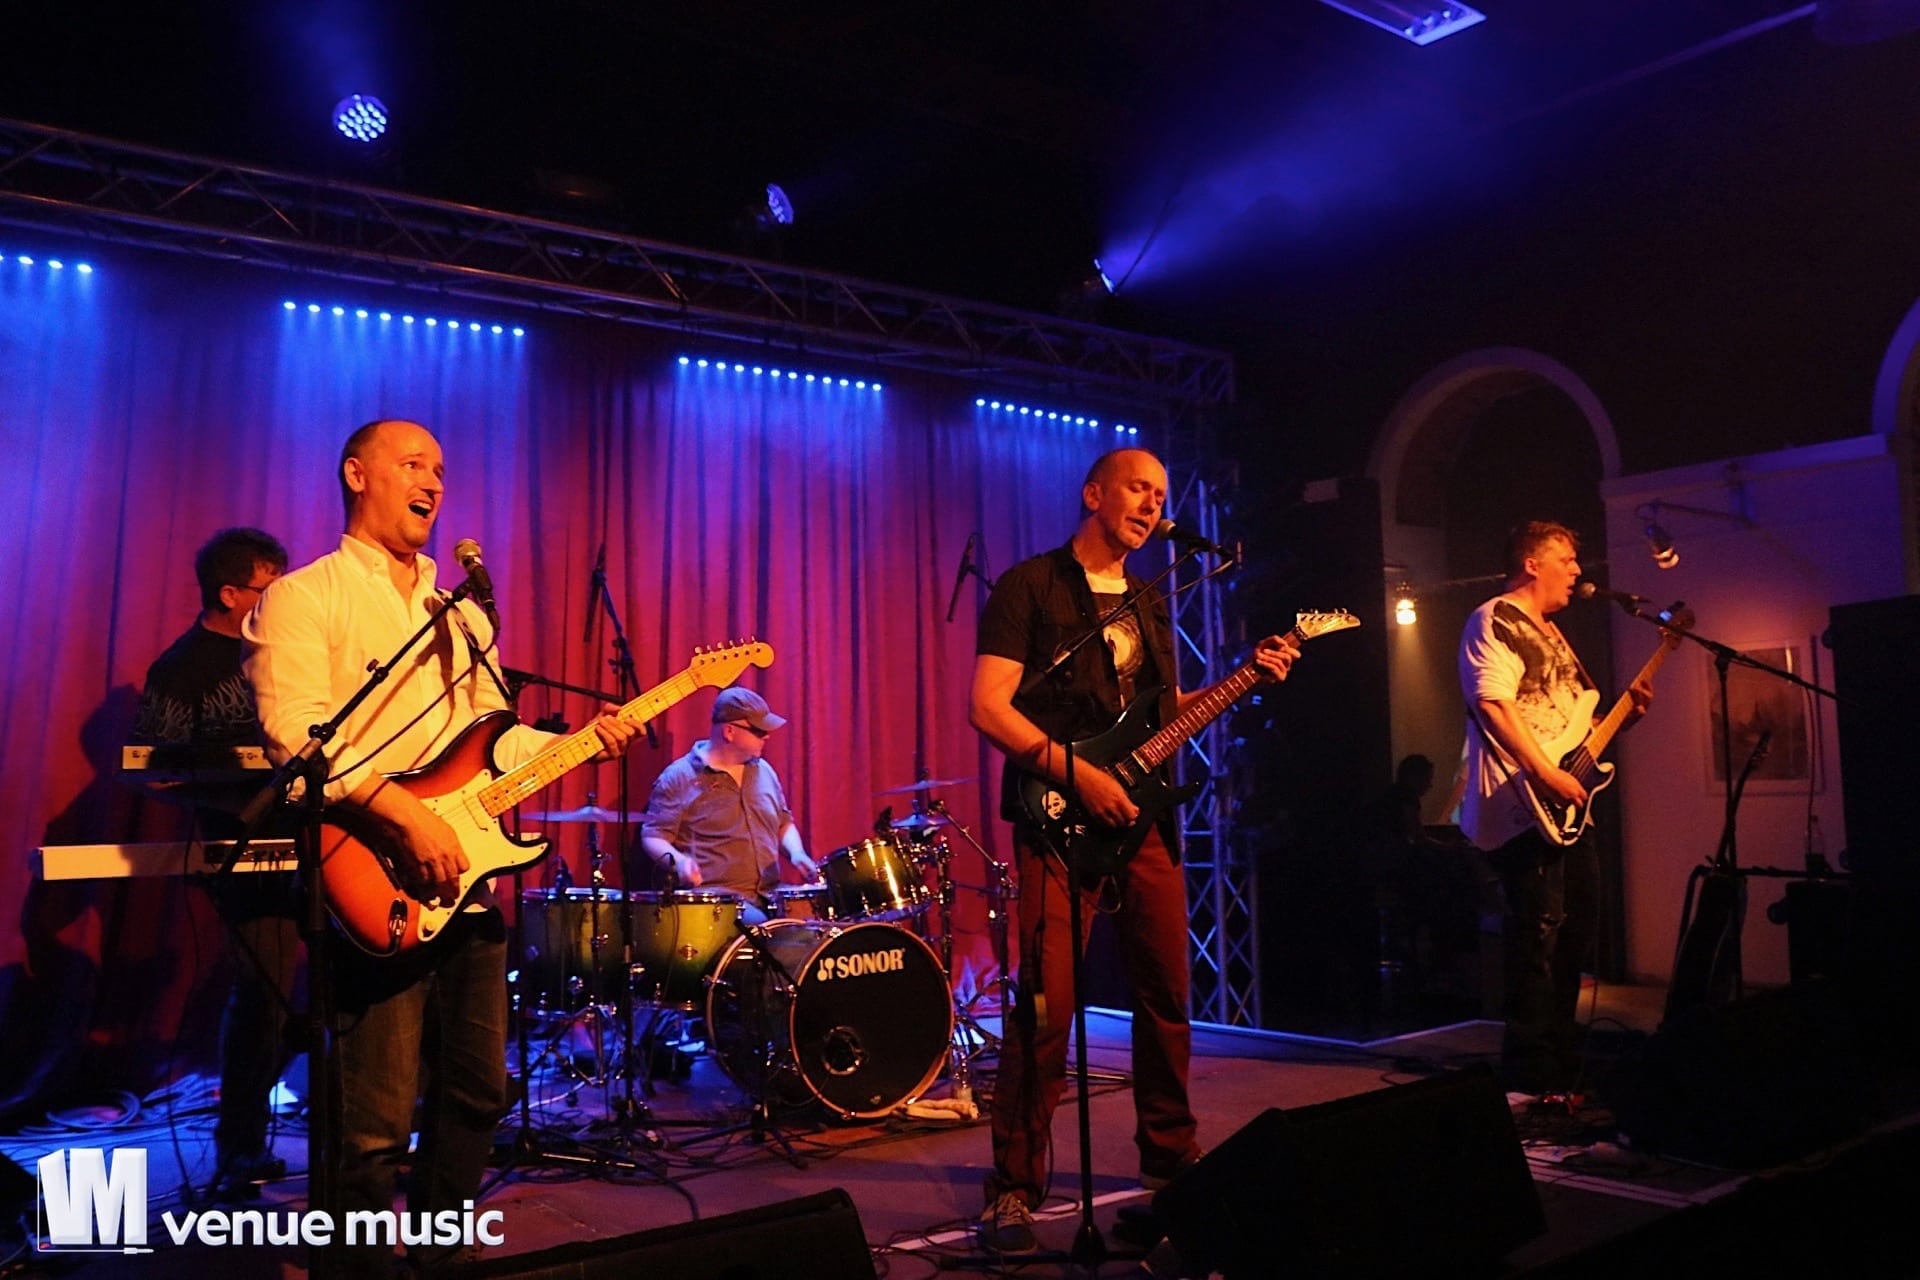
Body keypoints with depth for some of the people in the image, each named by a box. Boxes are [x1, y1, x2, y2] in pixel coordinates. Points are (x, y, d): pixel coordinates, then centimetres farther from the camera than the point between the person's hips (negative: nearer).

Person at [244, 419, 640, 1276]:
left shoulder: (461, 614, 20)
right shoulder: (303, 597, -3)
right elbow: (296, 733, -16)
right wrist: (407, 813, -24)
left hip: (462, 880, 7)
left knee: (476, 1092, 13)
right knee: (376, 1124, -5)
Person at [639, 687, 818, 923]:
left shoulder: (763, 771, 15)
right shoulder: (679, 778, -4)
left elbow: (783, 823, 25)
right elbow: (653, 836, -5)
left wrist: (796, 853, 4)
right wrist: (677, 860, -25)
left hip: (769, 894, 7)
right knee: (759, 927, -33)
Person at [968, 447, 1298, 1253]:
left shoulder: (1149, 605, 18)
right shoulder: (1031, 585, -4)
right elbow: (988, 706, -12)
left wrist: (1248, 676, 9)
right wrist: (1077, 774, -20)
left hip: (1143, 818, 7)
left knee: (1166, 995, 12)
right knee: (1047, 1007, -9)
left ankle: (1169, 1155, 29)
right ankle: (1015, 1189, 2)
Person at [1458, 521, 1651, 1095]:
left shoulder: (1551, 632, 24)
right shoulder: (1494, 621, -7)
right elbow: (1494, 705, -21)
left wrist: (1624, 713, 12)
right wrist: (1547, 774, -25)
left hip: (1566, 808, 11)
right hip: (1526, 809, -11)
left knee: (1575, 933, 15)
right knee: (1539, 933, -12)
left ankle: (1563, 1071, 27)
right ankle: (1533, 1080, -6)